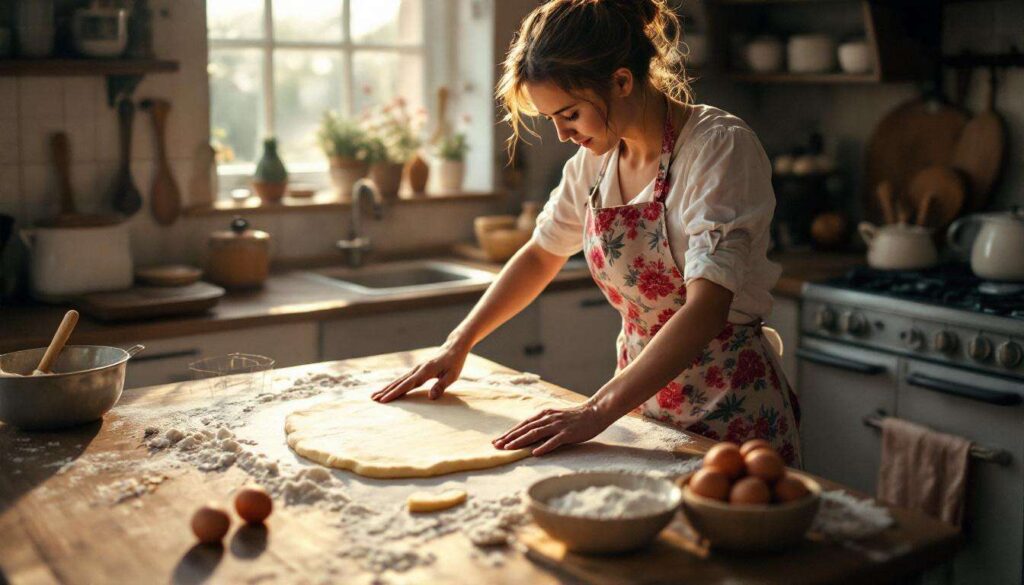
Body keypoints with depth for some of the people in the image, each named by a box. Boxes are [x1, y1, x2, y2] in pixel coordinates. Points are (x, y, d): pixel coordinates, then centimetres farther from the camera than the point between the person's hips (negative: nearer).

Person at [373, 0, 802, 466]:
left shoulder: (719, 146, -21)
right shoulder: (597, 157, 0)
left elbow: (706, 309, -30)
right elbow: (541, 254, 14)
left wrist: (598, 411, -36)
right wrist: (459, 343, 8)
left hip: (730, 405, -5)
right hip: (644, 388, 6)